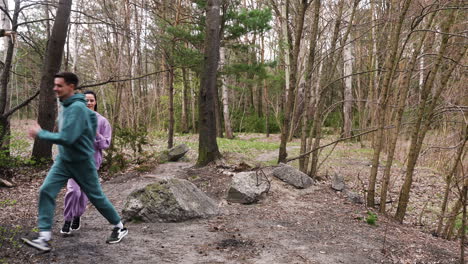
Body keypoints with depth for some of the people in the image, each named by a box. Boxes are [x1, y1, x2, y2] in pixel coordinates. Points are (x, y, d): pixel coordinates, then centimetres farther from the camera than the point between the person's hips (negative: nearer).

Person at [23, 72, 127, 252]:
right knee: (46, 191, -6)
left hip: (82, 161, -8)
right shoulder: (66, 106, 4)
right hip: (63, 160, 8)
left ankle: (119, 227, 26)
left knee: (96, 196, 5)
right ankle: (44, 238, -2)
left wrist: (40, 134, -19)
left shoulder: (77, 108, -24)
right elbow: (91, 115, 20)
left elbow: (67, 138, -30)